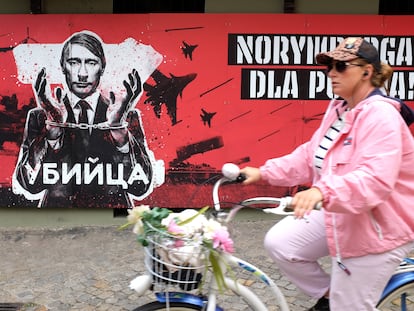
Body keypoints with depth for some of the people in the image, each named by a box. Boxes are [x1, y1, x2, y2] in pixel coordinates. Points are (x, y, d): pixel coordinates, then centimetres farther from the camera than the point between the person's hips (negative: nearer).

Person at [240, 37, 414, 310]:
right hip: (341, 217, 8)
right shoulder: (338, 109, 5)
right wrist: (264, 172, 2)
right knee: (279, 242, -2)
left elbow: (376, 180, -37)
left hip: (377, 228, -8)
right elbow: (310, 156, 9)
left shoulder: (381, 116, -23)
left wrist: (322, 190, -51)